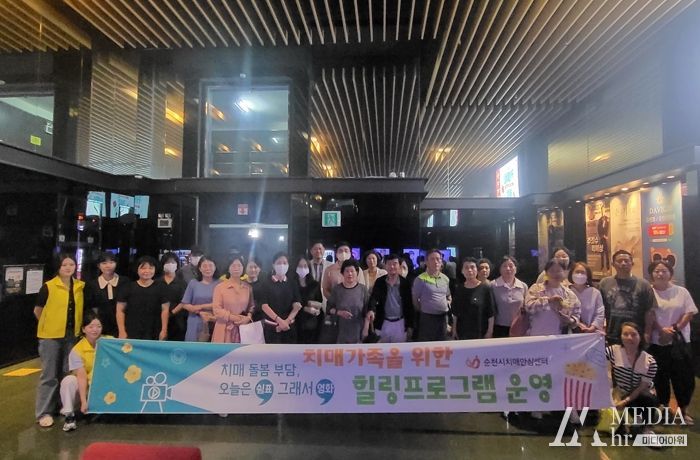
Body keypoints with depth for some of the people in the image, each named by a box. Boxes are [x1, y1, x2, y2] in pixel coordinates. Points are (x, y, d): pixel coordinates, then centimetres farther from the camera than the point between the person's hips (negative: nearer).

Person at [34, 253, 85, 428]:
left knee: (67, 373, 14)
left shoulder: (81, 286, 2)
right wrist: (49, 325, 6)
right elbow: (37, 310, 0)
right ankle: (44, 412, 13)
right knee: (49, 375, 3)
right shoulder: (48, 286, -10)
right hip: (51, 335, -4)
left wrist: (78, 326, 9)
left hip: (72, 335, 4)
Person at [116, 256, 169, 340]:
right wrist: (122, 331, -2)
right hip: (131, 334, 0)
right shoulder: (128, 288, 2)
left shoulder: (160, 288, 2)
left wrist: (164, 330, -3)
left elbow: (165, 309, 2)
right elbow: (120, 310, 3)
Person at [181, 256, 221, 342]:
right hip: (196, 324, 1)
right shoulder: (193, 283, 4)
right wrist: (200, 313, -9)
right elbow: (185, 304, 3)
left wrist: (200, 306, -8)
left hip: (215, 324, -1)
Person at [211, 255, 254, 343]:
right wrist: (234, 318, -15)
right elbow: (216, 310, -7)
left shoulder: (248, 287, 8)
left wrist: (248, 317, -8)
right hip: (225, 330, -3)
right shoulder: (220, 287, -2)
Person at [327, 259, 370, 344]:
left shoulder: (362, 289, 0)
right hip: (341, 331, 0)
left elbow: (367, 311, 1)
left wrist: (366, 329, -4)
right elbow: (329, 308, 4)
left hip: (358, 331, 0)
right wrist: (339, 312, -14)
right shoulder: (337, 289, 1)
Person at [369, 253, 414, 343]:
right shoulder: (379, 282, -2)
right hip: (383, 323, 1)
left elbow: (409, 305, 0)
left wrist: (410, 326, 0)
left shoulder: (406, 283, -4)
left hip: (400, 323, -1)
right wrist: (371, 310, -35)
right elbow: (373, 298, -13)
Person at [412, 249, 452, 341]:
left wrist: (448, 304, 7)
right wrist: (422, 310, 0)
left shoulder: (445, 279, 7)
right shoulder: (421, 279, -11)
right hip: (427, 317, -5)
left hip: (443, 317, 5)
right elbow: (415, 299, -5)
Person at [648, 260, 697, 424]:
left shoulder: (681, 291, 4)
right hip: (657, 341, -1)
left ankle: (684, 410, 21)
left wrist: (675, 329, -11)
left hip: (680, 340, 2)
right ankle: (664, 408, 21)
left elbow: (690, 312, -1)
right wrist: (662, 330, -16)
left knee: (684, 376, 4)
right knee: (661, 376, 7)